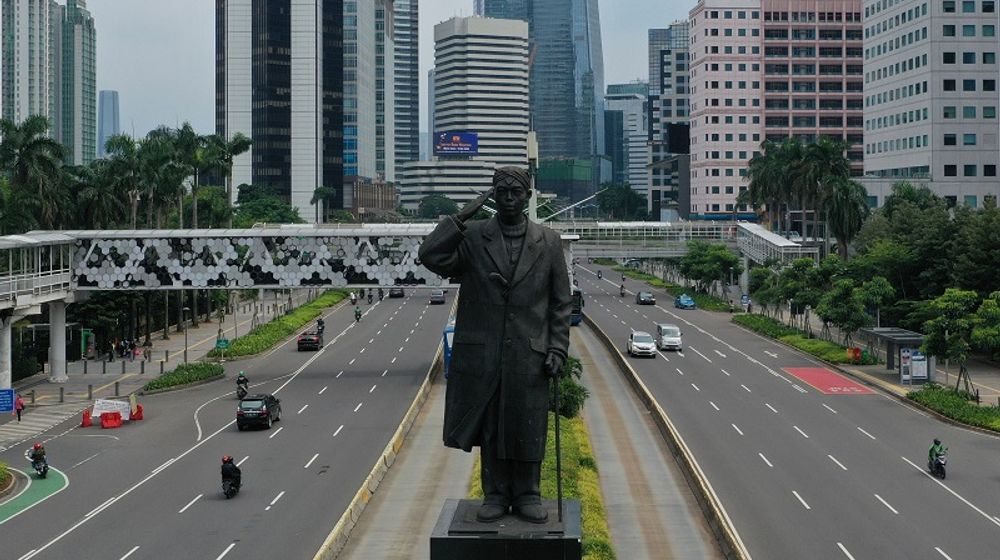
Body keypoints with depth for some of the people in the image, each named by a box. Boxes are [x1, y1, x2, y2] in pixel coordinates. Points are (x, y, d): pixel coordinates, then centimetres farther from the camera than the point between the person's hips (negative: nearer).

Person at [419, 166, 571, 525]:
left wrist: (557, 349, -1)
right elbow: (431, 256, -13)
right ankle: (495, 494, 19)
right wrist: (462, 216, -14)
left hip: (530, 354, 0)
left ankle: (527, 495, 19)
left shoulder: (549, 242, 6)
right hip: (482, 352, 0)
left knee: (528, 426, 5)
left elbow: (561, 302, 7)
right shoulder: (472, 237, 3)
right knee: (489, 426, 7)